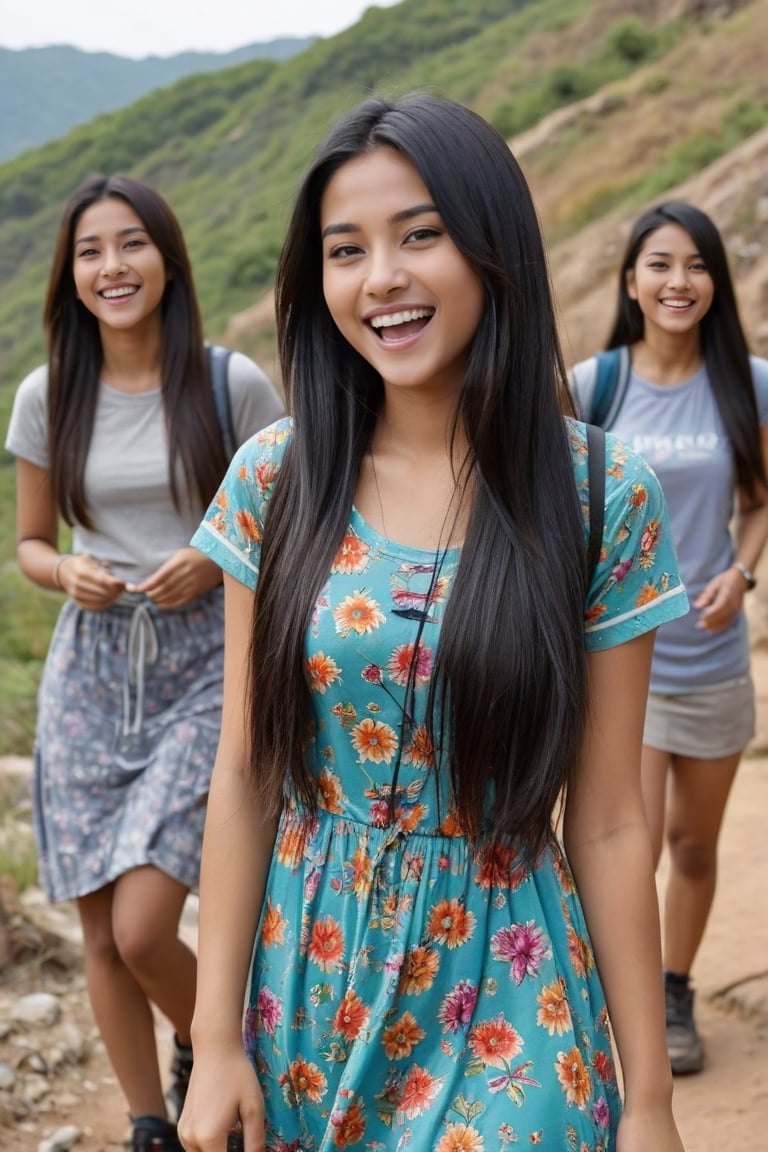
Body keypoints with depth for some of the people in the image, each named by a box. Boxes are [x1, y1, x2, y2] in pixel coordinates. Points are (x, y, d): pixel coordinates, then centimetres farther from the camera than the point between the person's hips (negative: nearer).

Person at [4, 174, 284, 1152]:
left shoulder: (233, 385, -4)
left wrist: (219, 562, -15)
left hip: (203, 673, -3)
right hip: (89, 669, 3)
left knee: (143, 931, -11)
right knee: (102, 937, 7)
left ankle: (209, 1058, 24)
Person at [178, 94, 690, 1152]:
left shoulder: (605, 499, -11)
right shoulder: (274, 477, -6)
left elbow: (608, 825, -7)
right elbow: (243, 775, -2)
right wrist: (216, 1035, -2)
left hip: (510, 994, -2)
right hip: (310, 976, 2)